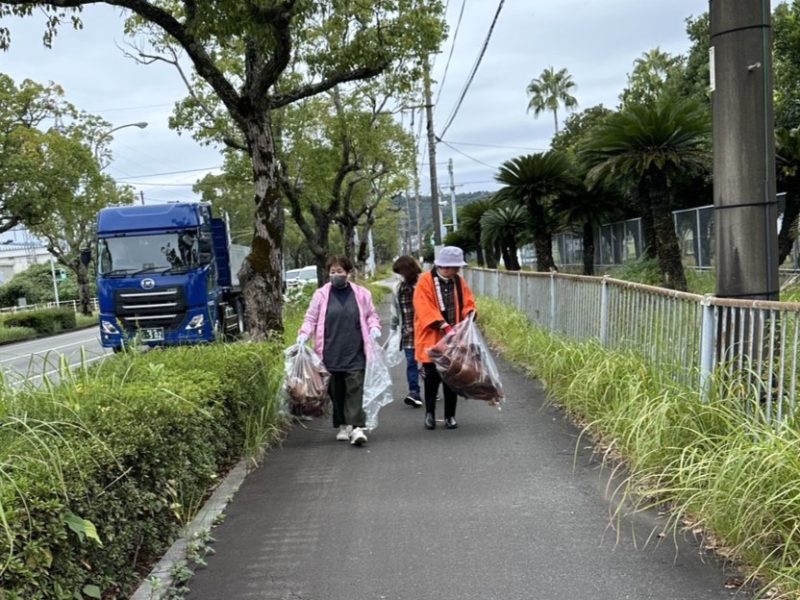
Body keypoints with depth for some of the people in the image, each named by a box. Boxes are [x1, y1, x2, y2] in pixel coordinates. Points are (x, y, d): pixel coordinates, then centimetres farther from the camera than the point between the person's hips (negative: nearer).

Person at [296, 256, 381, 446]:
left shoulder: (361, 294, 7)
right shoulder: (321, 295, 6)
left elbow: (372, 315, 17)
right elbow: (311, 318, 8)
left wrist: (374, 328, -2)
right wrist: (304, 334, -8)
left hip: (355, 353, -1)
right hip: (331, 353, 1)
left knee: (355, 388, -9)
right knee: (336, 391, 8)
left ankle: (356, 427, -11)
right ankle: (343, 426, 22)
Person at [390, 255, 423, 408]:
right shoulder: (399, 288, 7)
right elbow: (395, 310, 16)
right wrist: (393, 328, 18)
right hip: (408, 332, 3)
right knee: (411, 362, -2)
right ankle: (414, 393, -1)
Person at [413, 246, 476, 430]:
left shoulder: (458, 281, 7)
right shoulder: (425, 281, -10)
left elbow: (468, 303, 10)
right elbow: (425, 310, -18)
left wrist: (469, 317, -12)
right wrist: (444, 326, -25)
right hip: (431, 339, -4)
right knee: (432, 377, 2)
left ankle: (450, 415, 19)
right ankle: (430, 413, 20)